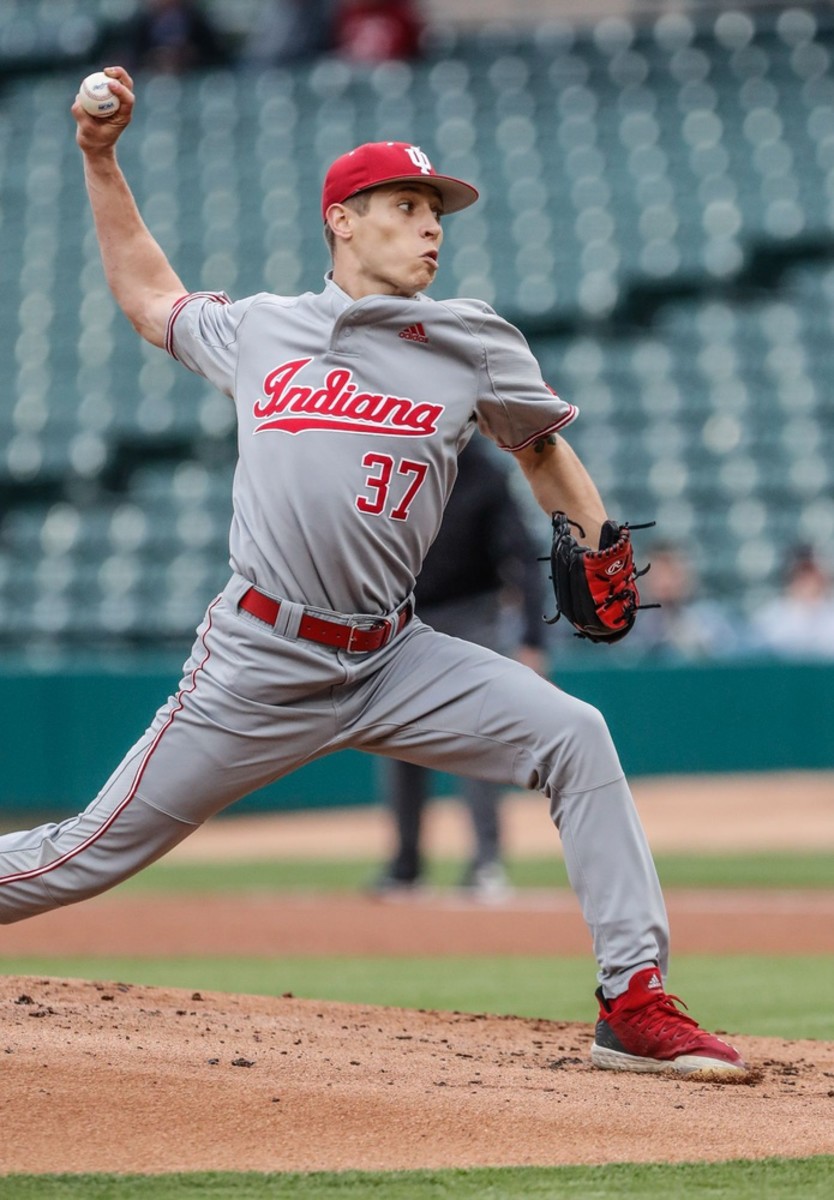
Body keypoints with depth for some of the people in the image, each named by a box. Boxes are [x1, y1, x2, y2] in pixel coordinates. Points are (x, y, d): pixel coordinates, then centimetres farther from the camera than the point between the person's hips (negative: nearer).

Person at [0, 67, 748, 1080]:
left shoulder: (474, 344, 5)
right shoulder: (258, 330, 6)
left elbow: (538, 443, 21)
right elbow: (145, 294, 24)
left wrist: (599, 540, 7)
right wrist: (100, 161, 18)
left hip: (393, 662, 2)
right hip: (257, 663, -1)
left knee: (573, 737, -15)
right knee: (99, 851, -1)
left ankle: (634, 1005, -12)